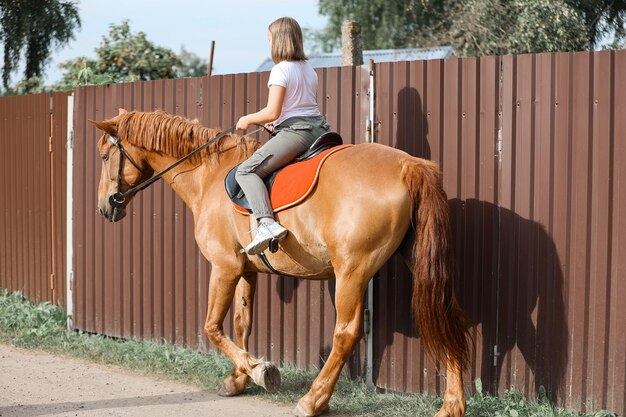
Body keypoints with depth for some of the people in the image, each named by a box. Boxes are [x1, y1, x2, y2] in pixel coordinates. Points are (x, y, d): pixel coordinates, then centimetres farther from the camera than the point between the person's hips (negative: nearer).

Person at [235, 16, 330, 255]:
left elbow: (272, 112, -14)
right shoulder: (309, 70, 15)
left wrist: (248, 120, 3)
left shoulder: (280, 70, -9)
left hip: (295, 131, -8)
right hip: (319, 127, 9)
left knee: (245, 171, -12)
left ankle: (266, 222, -33)